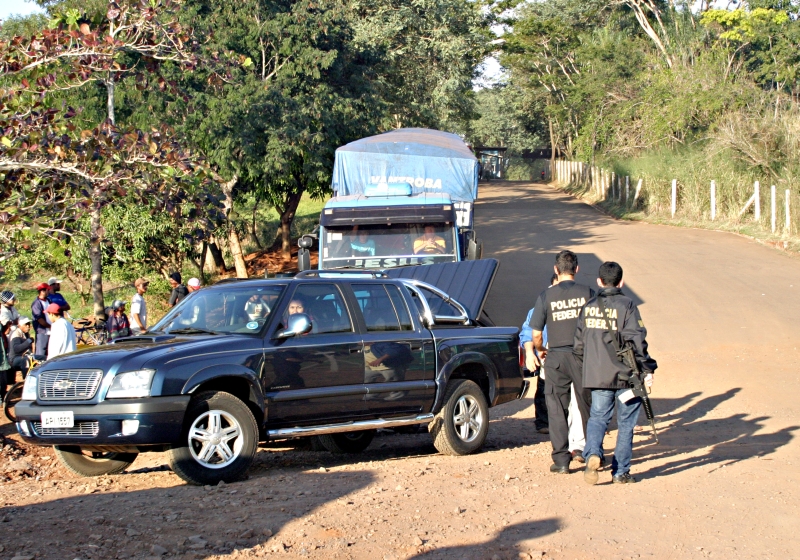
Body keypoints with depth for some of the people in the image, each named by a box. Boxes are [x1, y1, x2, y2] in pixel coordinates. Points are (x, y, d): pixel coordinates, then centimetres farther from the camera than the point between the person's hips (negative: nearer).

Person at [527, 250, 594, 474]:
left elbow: (536, 335, -1)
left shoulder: (546, 296, -3)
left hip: (556, 357, -1)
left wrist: (540, 350, 20)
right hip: (583, 356, 1)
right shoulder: (588, 293, -3)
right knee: (588, 407, 13)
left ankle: (561, 460, 4)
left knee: (556, 409, 6)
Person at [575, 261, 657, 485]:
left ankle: (592, 454, -16)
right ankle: (621, 472, 10)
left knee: (598, 417, 12)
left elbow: (579, 343, 11)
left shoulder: (588, 307, 6)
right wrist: (647, 369, -9)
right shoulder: (626, 306, -8)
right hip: (625, 375, -3)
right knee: (626, 424, 8)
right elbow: (637, 340, -14)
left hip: (596, 375, 3)